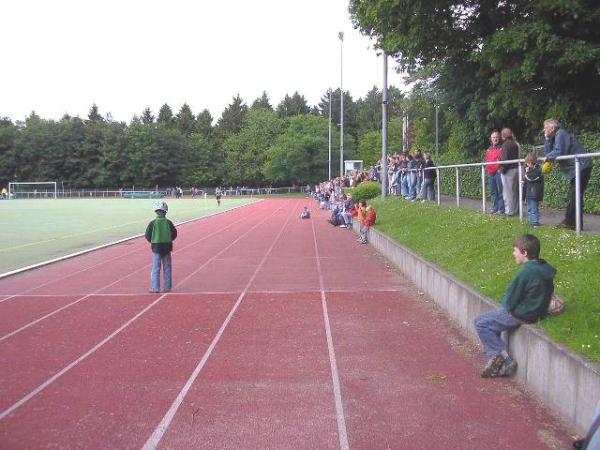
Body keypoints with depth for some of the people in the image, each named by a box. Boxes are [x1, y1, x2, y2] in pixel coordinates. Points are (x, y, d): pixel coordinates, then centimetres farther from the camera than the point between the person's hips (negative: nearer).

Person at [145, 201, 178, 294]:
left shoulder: (153, 223, -8)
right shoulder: (168, 222, -4)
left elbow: (147, 235, -5)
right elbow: (174, 234, 2)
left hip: (156, 247, -2)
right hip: (167, 247, 2)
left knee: (156, 268, 3)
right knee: (167, 268, 11)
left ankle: (155, 288, 2)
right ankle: (167, 287, 14)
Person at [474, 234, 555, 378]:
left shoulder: (526, 272, -25)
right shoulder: (544, 268, 2)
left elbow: (510, 303, -20)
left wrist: (505, 299, 4)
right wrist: (508, 299, 9)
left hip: (522, 315, -10)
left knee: (480, 322, -3)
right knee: (490, 319, 21)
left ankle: (504, 360, 0)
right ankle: (498, 360, 15)